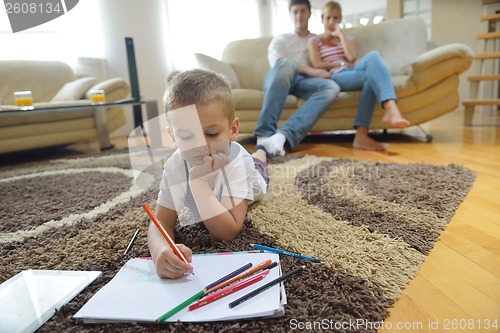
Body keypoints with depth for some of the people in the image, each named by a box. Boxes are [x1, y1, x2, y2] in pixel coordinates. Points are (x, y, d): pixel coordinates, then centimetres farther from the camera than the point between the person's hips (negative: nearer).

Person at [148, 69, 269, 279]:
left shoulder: (237, 161, -51)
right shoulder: (174, 166, -41)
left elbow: (228, 233, -54)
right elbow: (161, 222, -41)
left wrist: (198, 182, -61)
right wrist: (160, 250, -65)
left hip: (249, 183, 0)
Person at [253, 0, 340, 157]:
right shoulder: (280, 39, 23)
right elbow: (276, 62, 0)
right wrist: (309, 70, -14)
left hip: (303, 81, 2)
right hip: (278, 78, -2)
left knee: (332, 87, -31)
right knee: (287, 64, -38)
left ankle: (283, 136, -52)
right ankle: (264, 135, -49)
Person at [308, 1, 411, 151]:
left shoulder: (348, 38, 29)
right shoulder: (314, 41, 20)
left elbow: (352, 58, 5)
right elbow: (317, 65, 0)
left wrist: (340, 34, 9)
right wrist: (342, 63, -2)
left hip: (353, 73, 4)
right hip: (334, 78, -3)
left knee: (373, 56, -33)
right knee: (373, 76, -32)